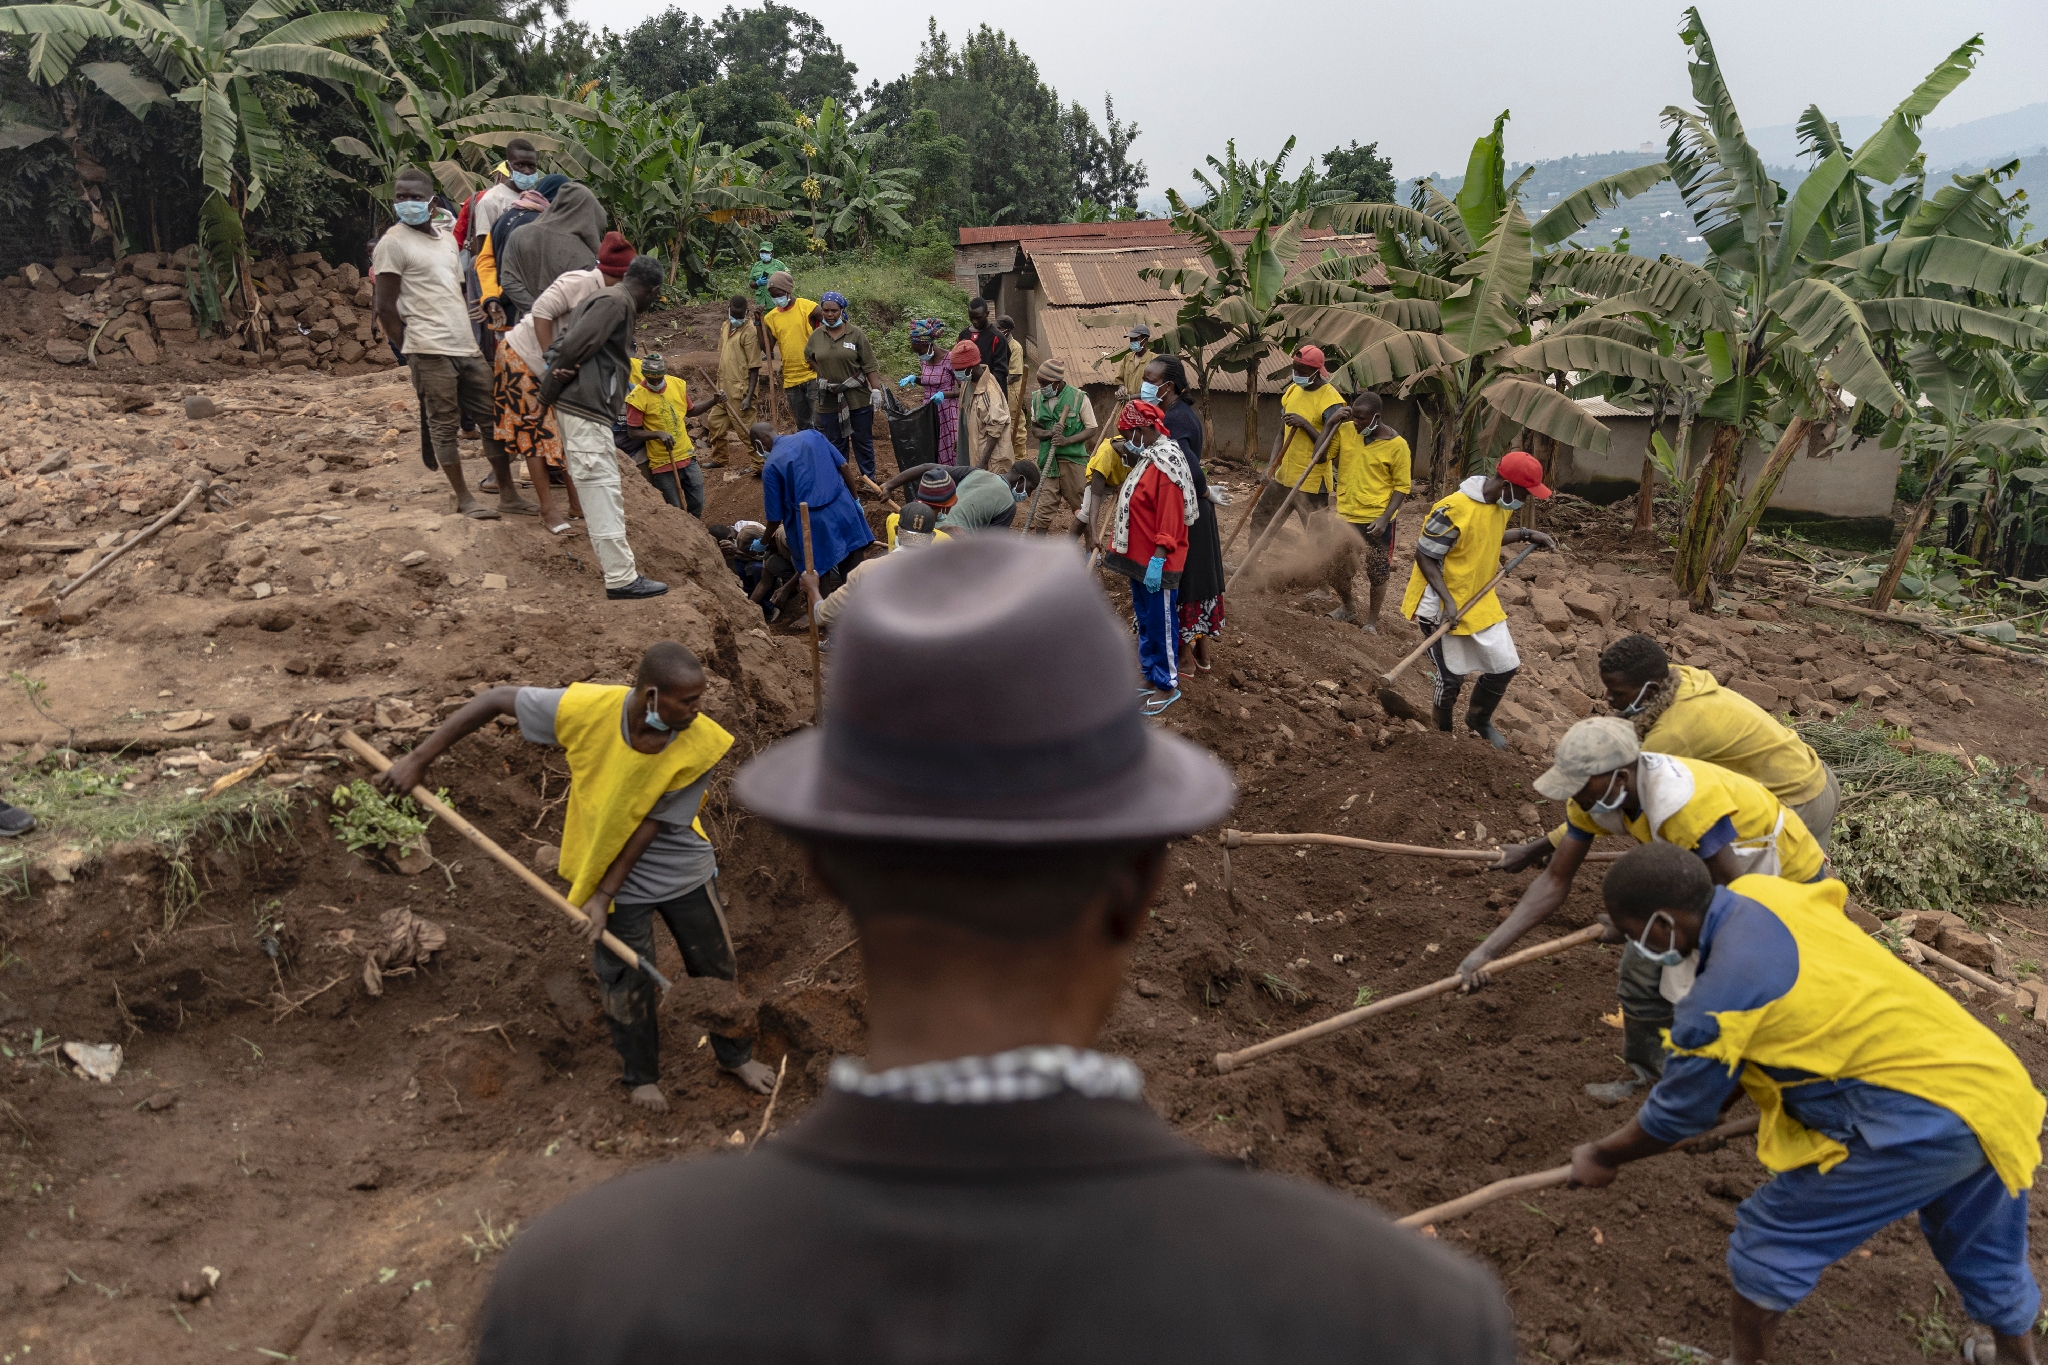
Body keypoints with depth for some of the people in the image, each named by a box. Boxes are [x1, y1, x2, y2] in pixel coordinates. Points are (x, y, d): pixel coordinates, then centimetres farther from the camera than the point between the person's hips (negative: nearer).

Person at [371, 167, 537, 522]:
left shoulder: (446, 237, 17)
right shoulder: (393, 243, -4)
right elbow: (385, 307, -7)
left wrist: (473, 337, 14)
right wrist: (410, 350, -5)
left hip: (467, 347, 7)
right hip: (430, 350, -7)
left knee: (493, 418, 7)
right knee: (444, 425, -1)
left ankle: (508, 495, 14)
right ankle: (464, 498, 7)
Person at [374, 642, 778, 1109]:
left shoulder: (700, 744, -28)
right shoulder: (587, 707, -31)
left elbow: (651, 826, -21)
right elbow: (496, 700, -18)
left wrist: (604, 896, -17)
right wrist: (418, 760, -15)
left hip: (683, 871, 1)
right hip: (611, 869, -1)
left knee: (717, 967, 15)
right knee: (627, 980, 12)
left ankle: (735, 1056, 43)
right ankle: (642, 1075, 39)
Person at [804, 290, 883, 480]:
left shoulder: (856, 334, -7)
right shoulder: (816, 336, 2)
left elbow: (870, 365, -7)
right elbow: (809, 358, 20)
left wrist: (876, 390, -15)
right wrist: (823, 374, 6)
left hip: (858, 398, -2)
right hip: (829, 400, 2)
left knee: (863, 441, 8)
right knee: (835, 444, 11)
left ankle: (870, 479, 20)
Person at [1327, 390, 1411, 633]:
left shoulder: (1396, 445, -13)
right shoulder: (1345, 431, -3)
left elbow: (1402, 486, -9)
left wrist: (1385, 518, -17)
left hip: (1377, 519, -4)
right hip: (1346, 513, 4)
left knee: (1377, 573, 8)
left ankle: (1372, 620, 26)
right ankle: (1348, 608, 37)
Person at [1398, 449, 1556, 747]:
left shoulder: (1501, 504, -1)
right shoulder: (1454, 510, -27)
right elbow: (1424, 555, -20)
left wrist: (1526, 534, 5)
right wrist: (1447, 600, -26)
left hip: (1480, 600, 8)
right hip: (1443, 605, -8)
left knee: (1505, 666, 8)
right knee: (1451, 677, 3)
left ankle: (1479, 719, 34)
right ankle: (1441, 734, 28)